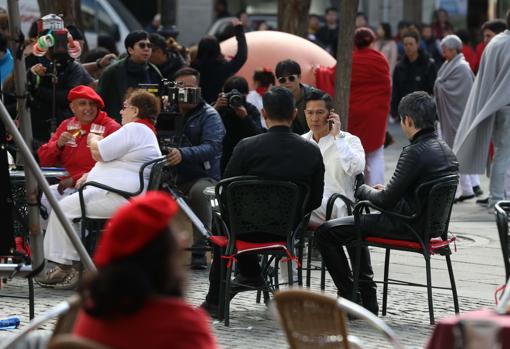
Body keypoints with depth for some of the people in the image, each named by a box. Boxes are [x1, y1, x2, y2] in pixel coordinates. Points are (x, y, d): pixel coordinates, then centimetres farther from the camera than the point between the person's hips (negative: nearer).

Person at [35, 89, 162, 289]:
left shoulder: (134, 130, -12)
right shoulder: (147, 132, 24)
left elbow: (98, 153, -13)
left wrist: (93, 140, 10)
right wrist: (90, 175, 19)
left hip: (117, 197, -12)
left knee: (64, 209, -12)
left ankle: (62, 264, -9)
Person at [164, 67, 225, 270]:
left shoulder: (209, 115, -3)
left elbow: (211, 147, -22)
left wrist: (182, 154, -39)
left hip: (203, 175, -4)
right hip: (173, 176, 4)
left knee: (198, 191, -38)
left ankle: (199, 252, -31)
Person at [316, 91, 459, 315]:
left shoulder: (415, 152, -22)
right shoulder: (445, 150, 6)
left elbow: (387, 200, -20)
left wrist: (364, 190, 0)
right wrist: (386, 190, 13)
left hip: (407, 226, -10)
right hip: (431, 224, 10)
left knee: (325, 232, -5)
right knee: (355, 224, 33)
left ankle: (349, 296, 2)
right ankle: (367, 300, 31)